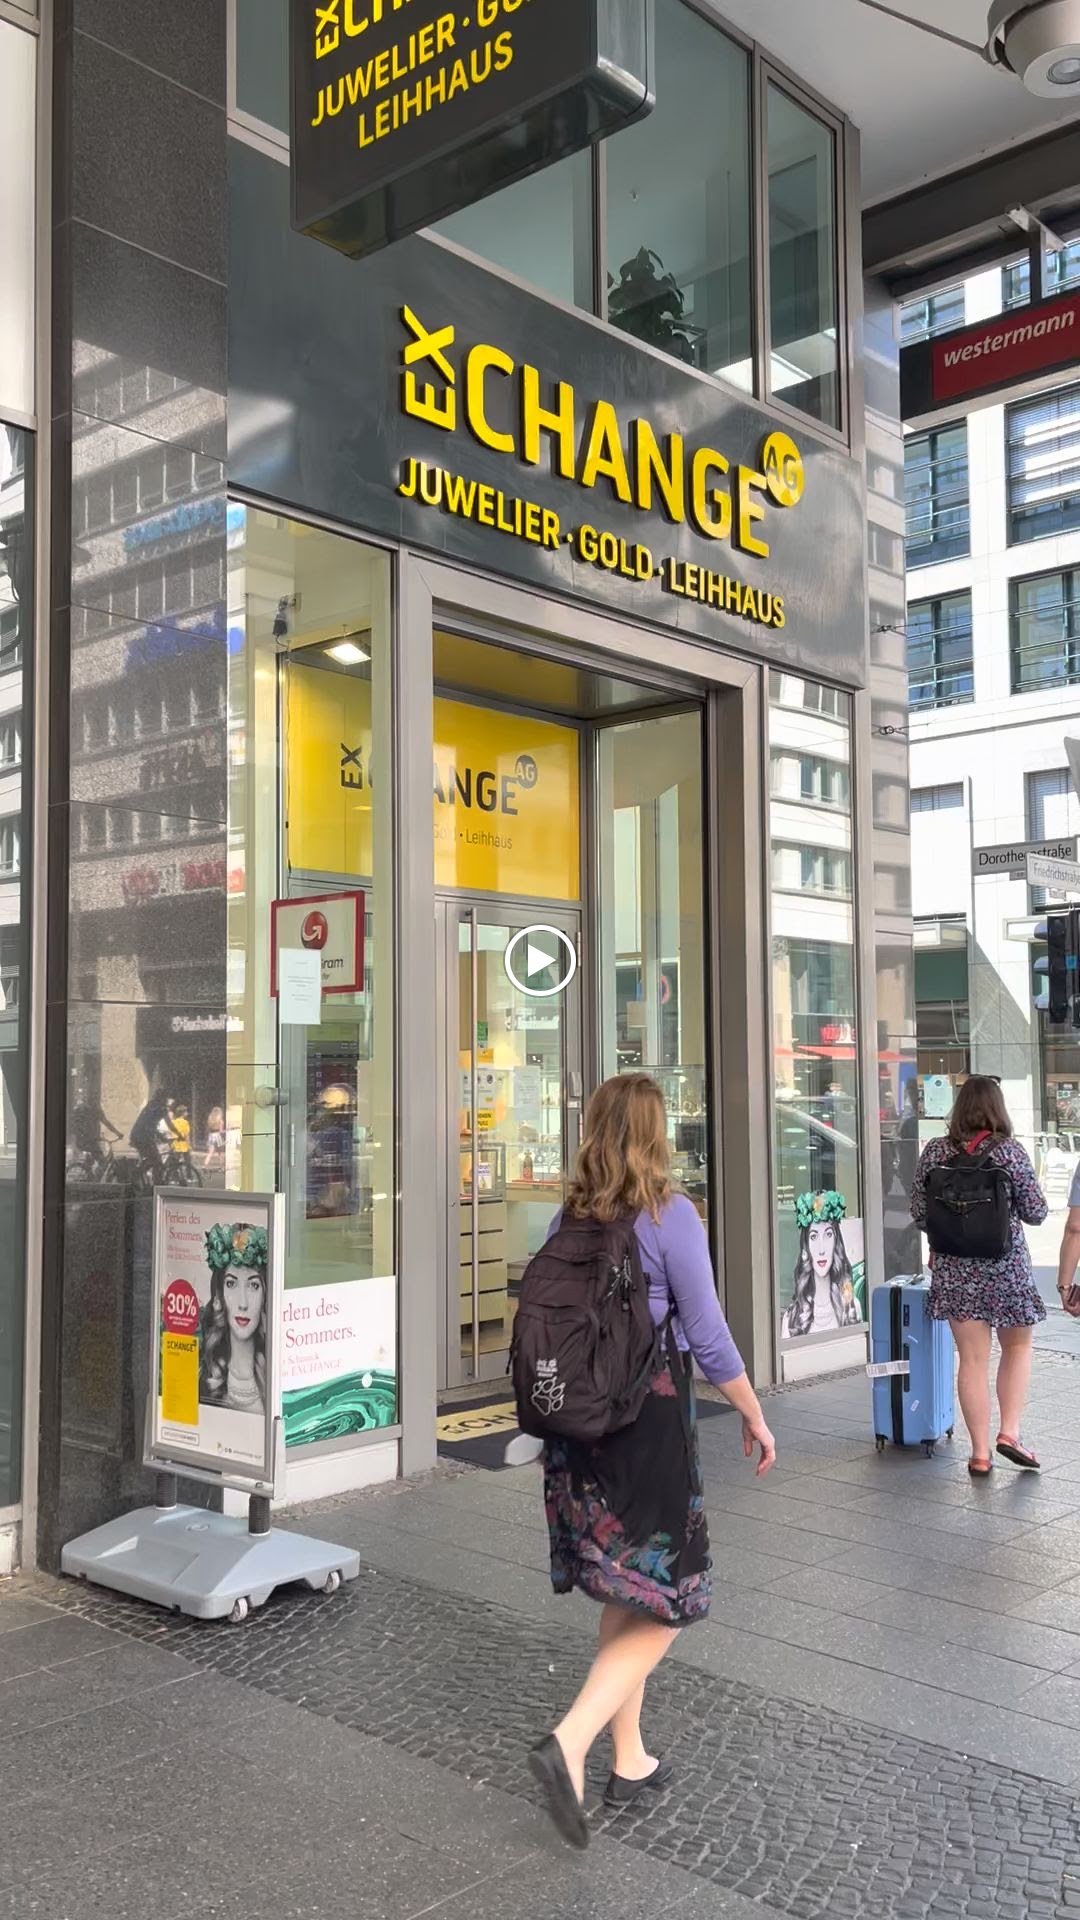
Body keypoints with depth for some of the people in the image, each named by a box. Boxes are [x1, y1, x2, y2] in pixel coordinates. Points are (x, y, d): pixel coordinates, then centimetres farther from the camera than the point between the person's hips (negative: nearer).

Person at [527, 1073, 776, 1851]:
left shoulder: (569, 1218, 3)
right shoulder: (670, 1213, -13)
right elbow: (706, 1335, -11)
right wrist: (755, 1415, 2)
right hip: (650, 1416, -6)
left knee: (623, 1597, 18)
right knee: (662, 1601, 5)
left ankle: (630, 1760, 27)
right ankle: (570, 1746, -9)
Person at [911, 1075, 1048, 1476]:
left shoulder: (935, 1152, -2)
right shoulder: (1010, 1151, -9)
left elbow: (919, 1214, 2)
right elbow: (1035, 1213, -5)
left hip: (955, 1268, 2)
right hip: (1007, 1266, -2)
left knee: (973, 1360, 7)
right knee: (1018, 1345, 20)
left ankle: (980, 1454, 10)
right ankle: (1009, 1432, 10)